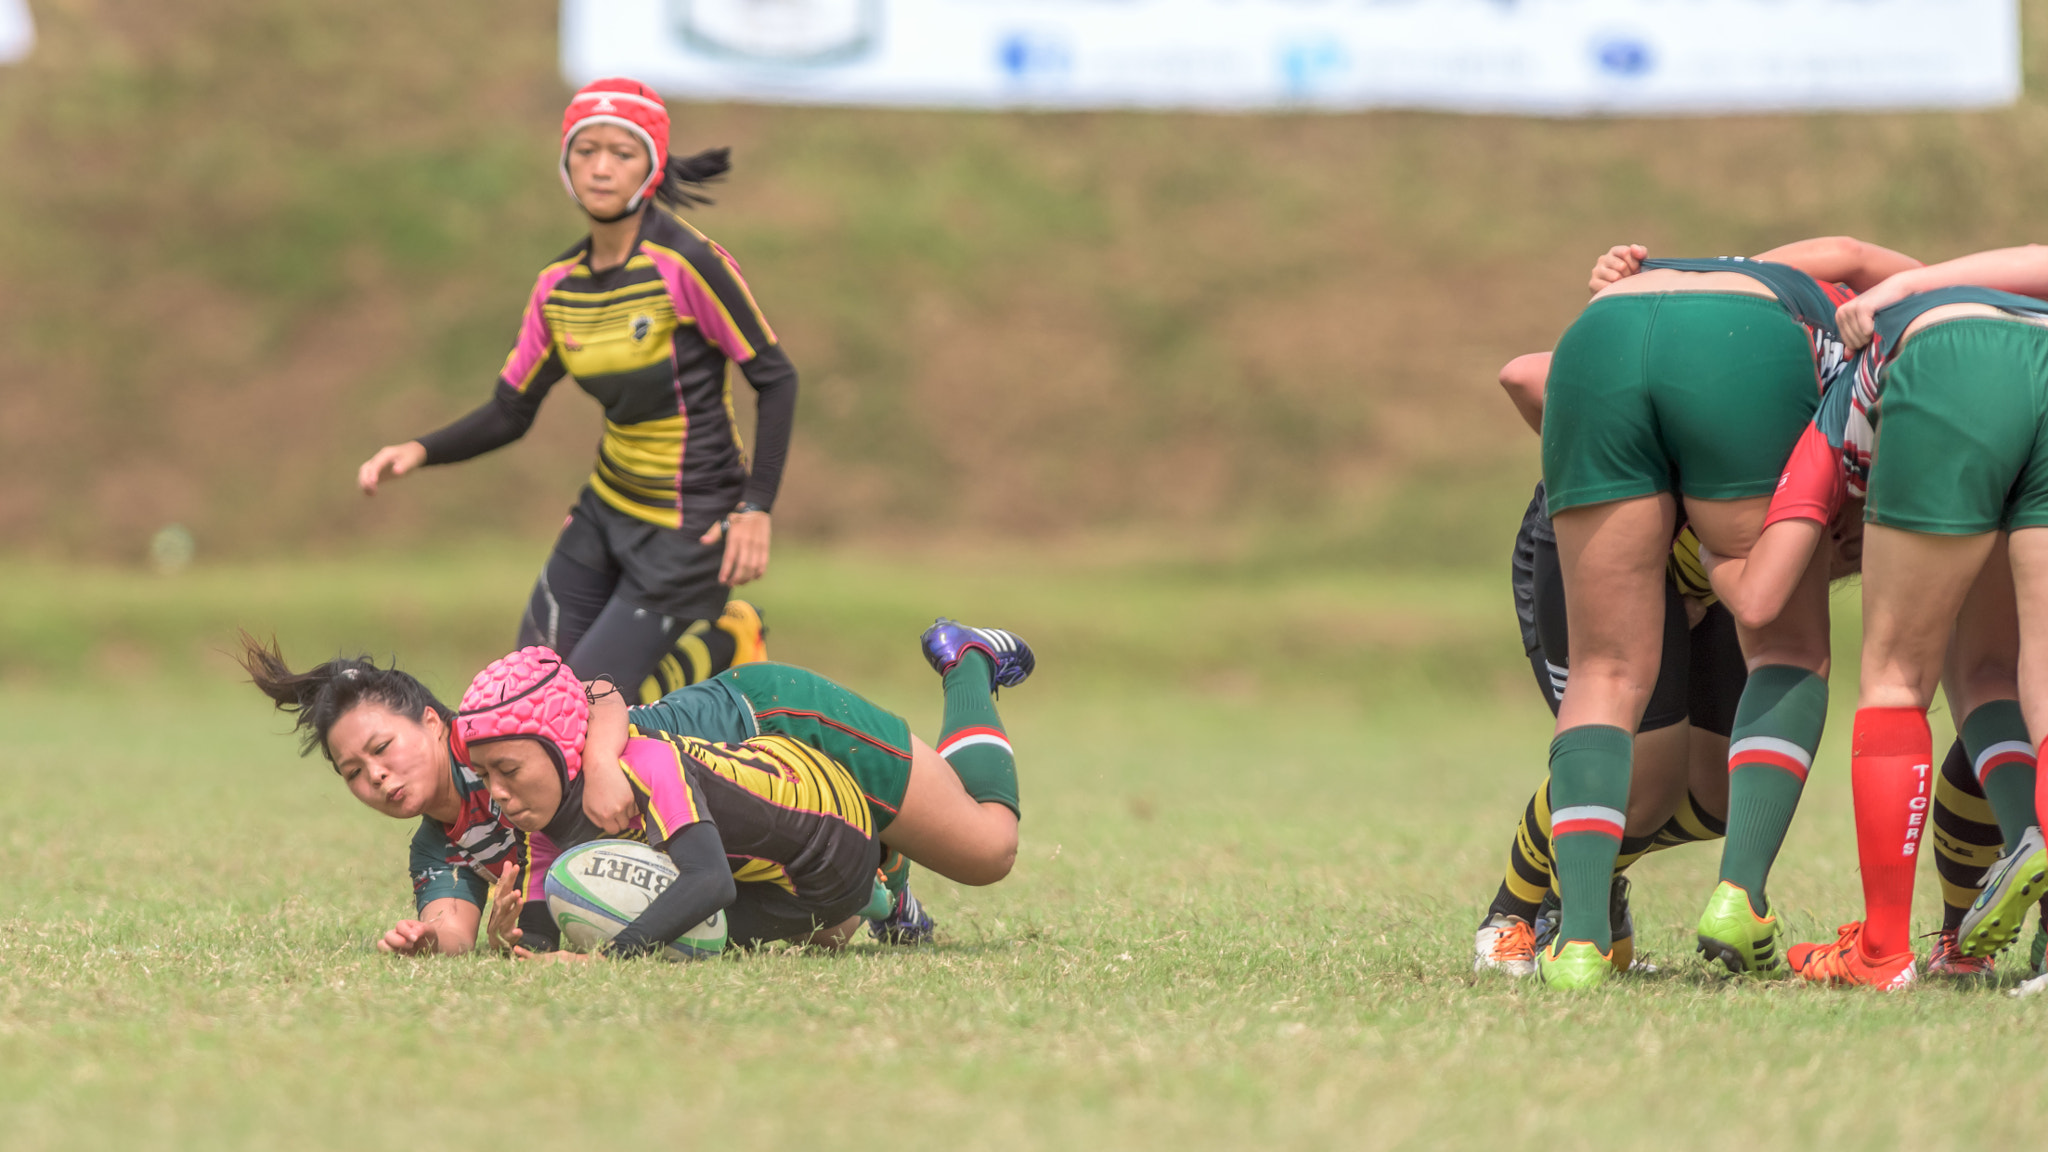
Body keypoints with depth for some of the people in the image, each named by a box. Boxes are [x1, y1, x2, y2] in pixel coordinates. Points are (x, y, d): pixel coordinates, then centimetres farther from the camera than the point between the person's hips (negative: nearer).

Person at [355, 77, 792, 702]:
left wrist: (755, 509, -19)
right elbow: (510, 411, 7)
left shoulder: (687, 263, -19)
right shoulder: (559, 287, 1)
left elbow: (776, 379, -14)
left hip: (687, 527, -7)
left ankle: (723, 648, 18)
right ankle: (706, 635, 25)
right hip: (607, 509, 7)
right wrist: (421, 451, -9)